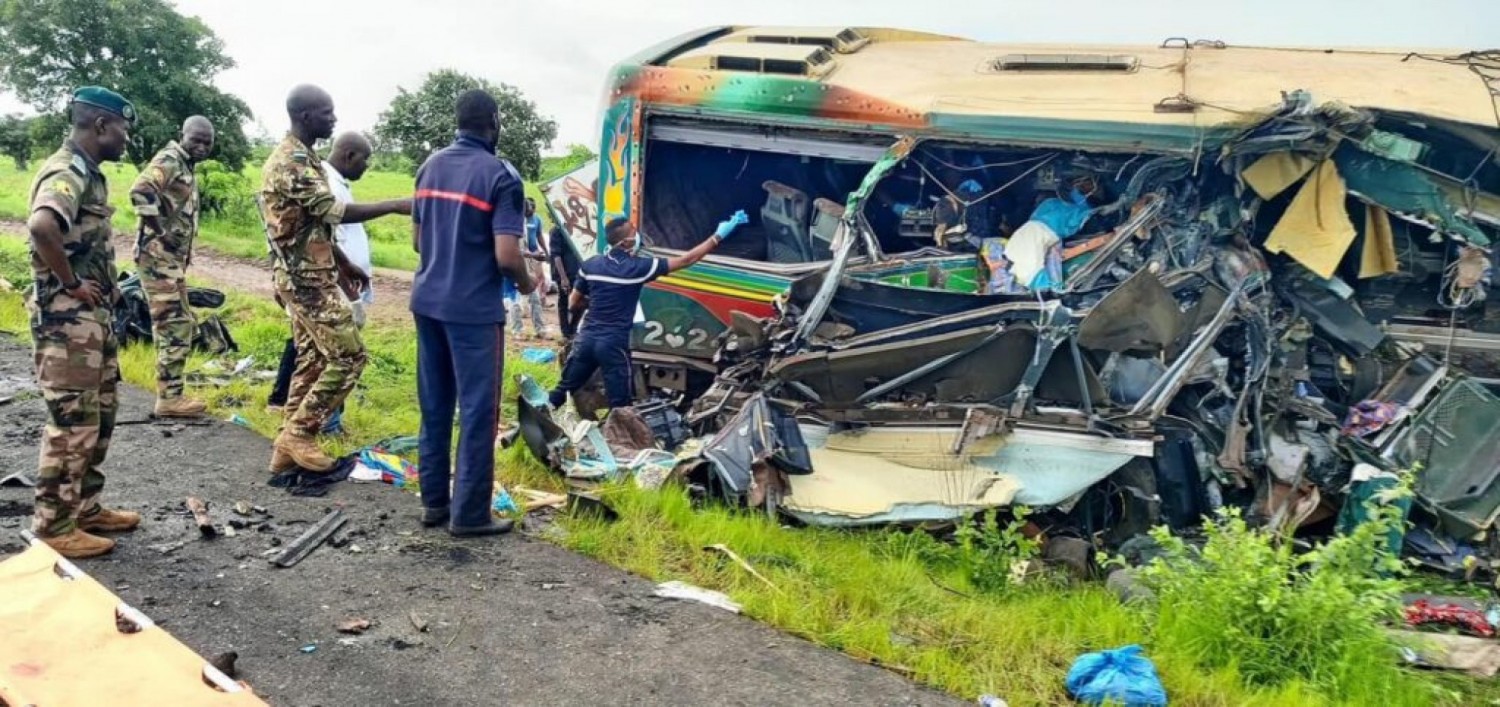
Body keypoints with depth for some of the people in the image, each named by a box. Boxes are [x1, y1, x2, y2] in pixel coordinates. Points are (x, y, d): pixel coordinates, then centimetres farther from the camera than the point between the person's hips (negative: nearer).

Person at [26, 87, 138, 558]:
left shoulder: (86, 173, 14)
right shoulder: (66, 172, -17)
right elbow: (41, 227, -37)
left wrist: (105, 287, 12)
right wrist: (71, 282, -24)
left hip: (95, 318, 10)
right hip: (67, 321, -10)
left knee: (98, 419, 17)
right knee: (71, 425, -3)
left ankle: (85, 508, 27)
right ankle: (53, 528, 7)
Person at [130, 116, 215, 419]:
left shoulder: (187, 168, 19)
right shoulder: (169, 160, -11)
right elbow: (140, 191, -28)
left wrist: (186, 252, 17)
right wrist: (161, 233, -22)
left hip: (173, 258, 10)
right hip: (158, 255, -10)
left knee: (182, 324, 14)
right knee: (173, 326, -9)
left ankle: (172, 393, 20)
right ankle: (169, 398, -4)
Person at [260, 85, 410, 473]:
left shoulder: (301, 158, 15)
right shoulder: (291, 162, -18)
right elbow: (335, 213, -26)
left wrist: (345, 266, 21)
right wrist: (396, 206, -25)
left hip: (307, 276, 10)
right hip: (307, 279, -10)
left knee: (312, 359, 12)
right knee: (348, 356, -8)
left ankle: (290, 443, 17)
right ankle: (298, 434, 1)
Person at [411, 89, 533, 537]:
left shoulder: (431, 166, 10)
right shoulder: (501, 175, -12)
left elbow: (417, 240, 16)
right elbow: (506, 255, -19)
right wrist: (525, 282, 1)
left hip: (427, 300, 7)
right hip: (474, 309, -7)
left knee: (434, 406, 14)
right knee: (477, 411, 0)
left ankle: (434, 502, 21)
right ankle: (469, 514, 5)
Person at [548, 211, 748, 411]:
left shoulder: (590, 265, 1)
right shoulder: (639, 267, -11)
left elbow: (573, 304, 9)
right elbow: (686, 260, -9)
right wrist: (719, 235, -5)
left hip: (586, 338, 5)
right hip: (614, 344, -5)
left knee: (563, 388, 19)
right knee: (620, 405, 7)